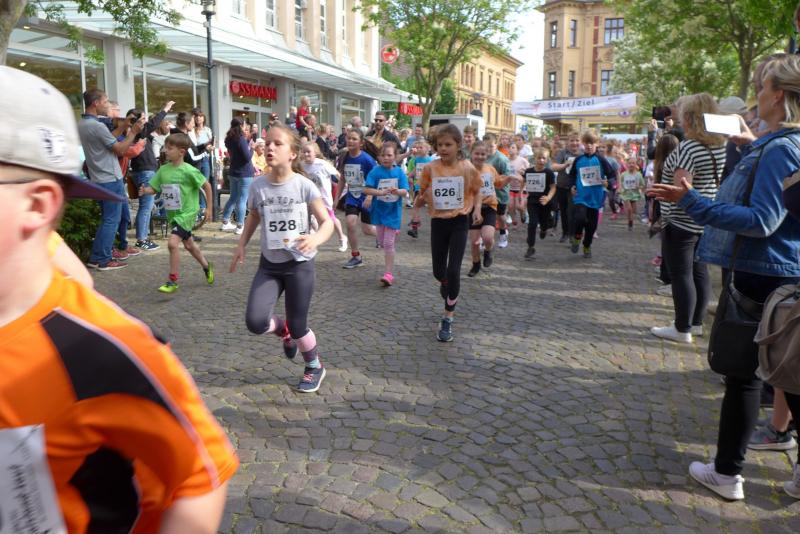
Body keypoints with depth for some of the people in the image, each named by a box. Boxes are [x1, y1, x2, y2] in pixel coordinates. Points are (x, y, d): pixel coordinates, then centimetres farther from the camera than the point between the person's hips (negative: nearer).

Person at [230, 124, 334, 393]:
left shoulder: (304, 186, -13)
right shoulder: (258, 186, -4)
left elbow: (327, 222, -10)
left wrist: (315, 239, -31)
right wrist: (241, 245, 6)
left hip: (299, 264, -3)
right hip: (269, 264, 3)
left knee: (298, 326, 4)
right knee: (255, 322, -13)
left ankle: (315, 367, 35)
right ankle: (284, 331, 24)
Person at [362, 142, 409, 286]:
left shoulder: (399, 172, -6)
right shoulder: (375, 171, -8)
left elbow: (405, 191, -10)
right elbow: (366, 189, -15)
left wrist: (397, 191, -33)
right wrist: (381, 192, -31)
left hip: (393, 212, -2)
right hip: (379, 211, 2)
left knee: (388, 243, -6)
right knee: (382, 242, 16)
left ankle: (389, 273, 0)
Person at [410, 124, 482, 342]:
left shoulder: (467, 168, -8)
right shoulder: (430, 168, -6)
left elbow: (476, 191, 6)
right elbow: (423, 193, 7)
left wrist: (477, 208, -10)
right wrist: (416, 208, -8)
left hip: (459, 221, -2)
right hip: (438, 221, 2)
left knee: (453, 271, -9)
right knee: (438, 271, 11)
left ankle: (448, 319, 4)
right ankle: (446, 285, 50)